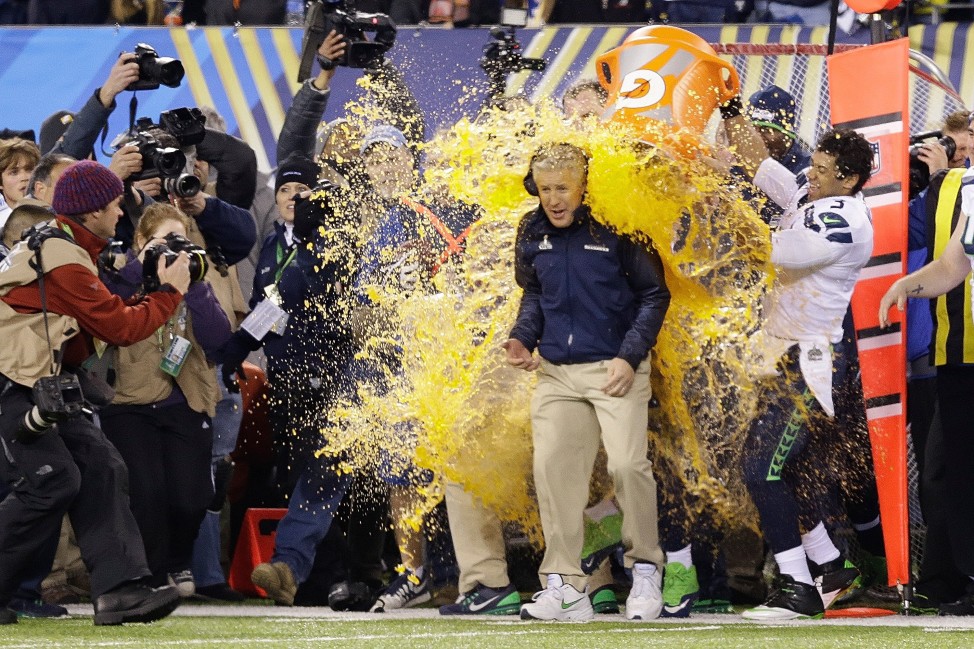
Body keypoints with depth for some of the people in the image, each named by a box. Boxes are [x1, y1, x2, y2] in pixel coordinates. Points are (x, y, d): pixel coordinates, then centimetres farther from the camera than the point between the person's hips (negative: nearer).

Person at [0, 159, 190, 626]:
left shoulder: (54, 246, 16)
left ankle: (120, 588, -10)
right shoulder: (64, 261, -16)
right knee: (54, 482, -18)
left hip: (43, 389, 10)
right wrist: (171, 291, -1)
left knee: (100, 468, -2)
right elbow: (120, 328, -13)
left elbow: (107, 313, 21)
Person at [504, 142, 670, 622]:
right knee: (552, 468, -5)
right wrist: (522, 338, 4)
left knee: (627, 465, -15)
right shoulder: (532, 233, 6)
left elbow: (654, 295, -2)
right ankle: (565, 586, -1)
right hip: (557, 372, 5)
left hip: (617, 368, -5)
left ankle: (645, 568, 6)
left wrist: (630, 357, -11)